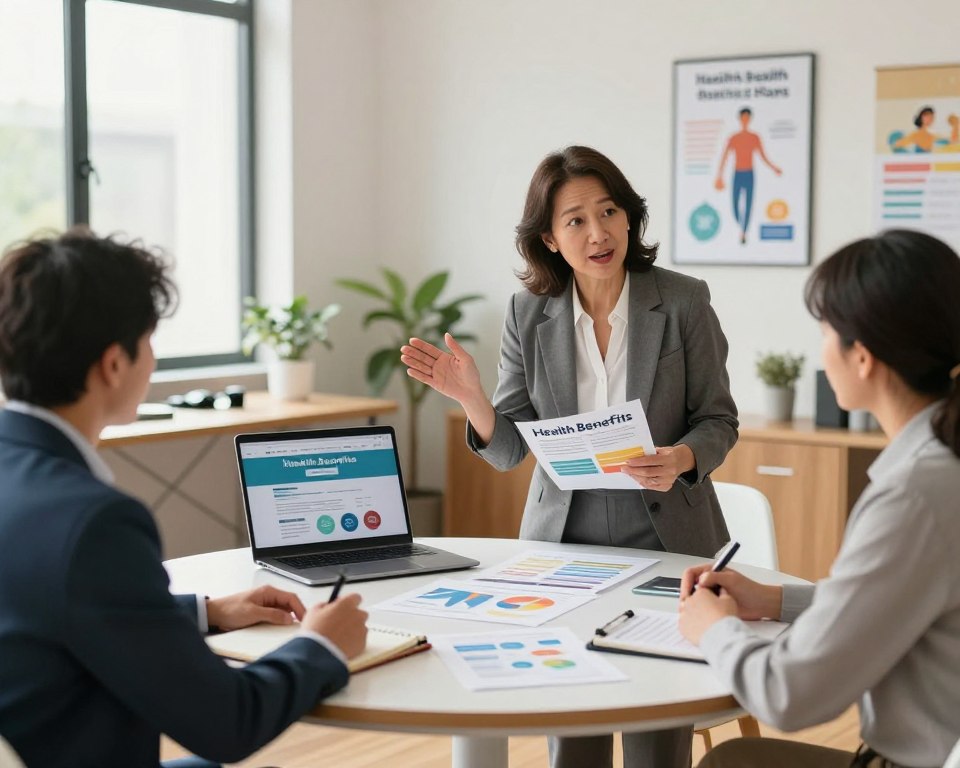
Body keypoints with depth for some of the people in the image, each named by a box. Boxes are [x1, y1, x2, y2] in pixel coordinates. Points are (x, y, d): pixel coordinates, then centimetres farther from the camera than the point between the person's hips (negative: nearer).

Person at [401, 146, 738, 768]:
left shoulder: (683, 302, -8)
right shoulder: (529, 313, -1)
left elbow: (719, 421, -1)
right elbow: (510, 448, 0)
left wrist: (682, 458, -23)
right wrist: (470, 395, -20)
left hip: (663, 540, -2)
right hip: (564, 541, 2)